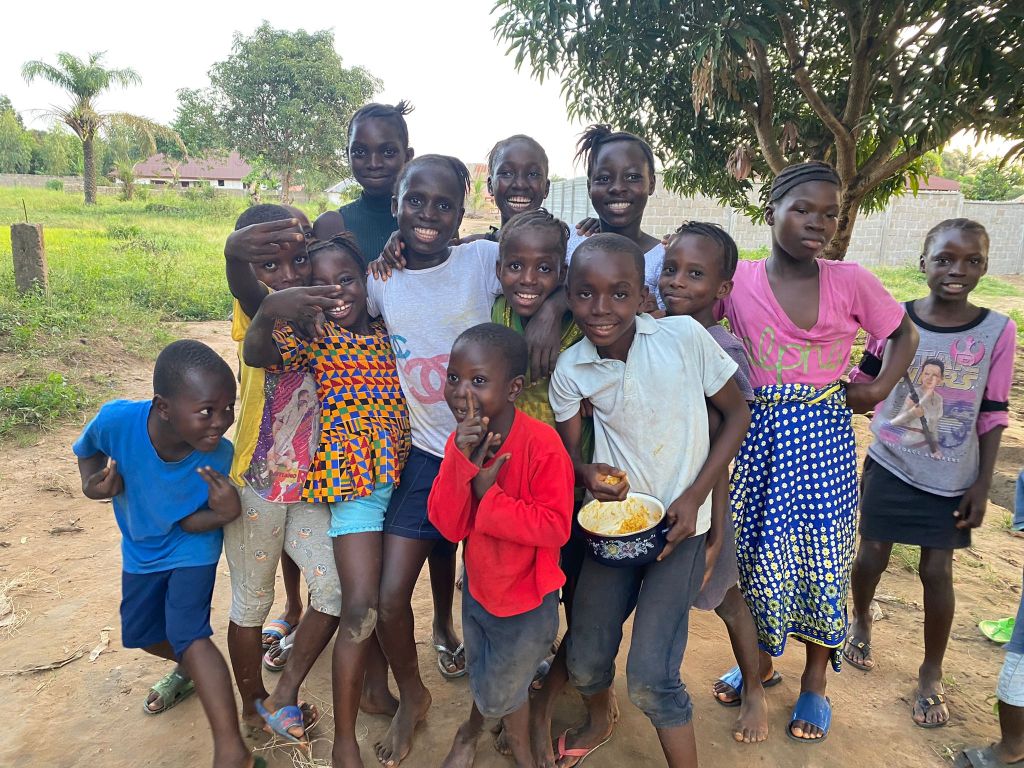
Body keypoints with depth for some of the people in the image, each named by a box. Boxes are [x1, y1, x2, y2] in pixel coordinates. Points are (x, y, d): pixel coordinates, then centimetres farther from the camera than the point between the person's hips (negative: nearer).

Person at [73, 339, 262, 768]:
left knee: (188, 632, -17)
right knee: (139, 633, 20)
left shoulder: (219, 456, -35)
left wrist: (222, 514, -43)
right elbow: (87, 448, -8)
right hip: (141, 548, 4)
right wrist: (92, 481, -29)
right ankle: (189, 667, 53)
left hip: (191, 546, -4)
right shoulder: (117, 420, -34)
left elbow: (189, 522, -21)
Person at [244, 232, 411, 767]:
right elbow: (256, 354, -22)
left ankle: (292, 678, 42)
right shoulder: (315, 336, -4)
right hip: (354, 478, -4)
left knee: (344, 593, 17)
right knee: (361, 607, -8)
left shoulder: (388, 332, 9)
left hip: (400, 474, 5)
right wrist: (267, 311, -41)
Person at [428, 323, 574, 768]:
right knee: (481, 677, 28)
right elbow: (448, 526, -16)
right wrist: (462, 462, -30)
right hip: (478, 588, 5)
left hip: (527, 600, -4)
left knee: (500, 692, 20)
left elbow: (557, 527, -29)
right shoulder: (461, 441, -12)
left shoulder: (542, 444, -30)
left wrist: (489, 494, -30)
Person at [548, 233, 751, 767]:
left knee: (651, 679, -8)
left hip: (678, 524, -3)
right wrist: (588, 473, -21)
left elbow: (737, 413, -6)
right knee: (585, 662, 13)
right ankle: (598, 722, 49)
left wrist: (694, 497, -13)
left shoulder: (684, 336, -16)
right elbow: (568, 449, 3)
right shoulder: (570, 370, -9)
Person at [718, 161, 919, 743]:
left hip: (826, 437, 0)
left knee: (825, 560, 9)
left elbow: (905, 333, 12)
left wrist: (880, 388, -1)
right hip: (760, 434, 0)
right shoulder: (737, 280, -4)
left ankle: (816, 680, 32)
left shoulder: (851, 281, -3)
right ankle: (761, 660, 37)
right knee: (760, 553, 10)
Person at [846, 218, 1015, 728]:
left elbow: (993, 415, -3)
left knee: (937, 570, 6)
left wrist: (983, 485, -3)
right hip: (890, 466, 1)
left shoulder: (998, 331, -8)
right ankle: (861, 621, 42)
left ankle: (931, 675, 28)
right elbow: (862, 383, 4)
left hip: (952, 478, 0)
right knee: (871, 555, 9)